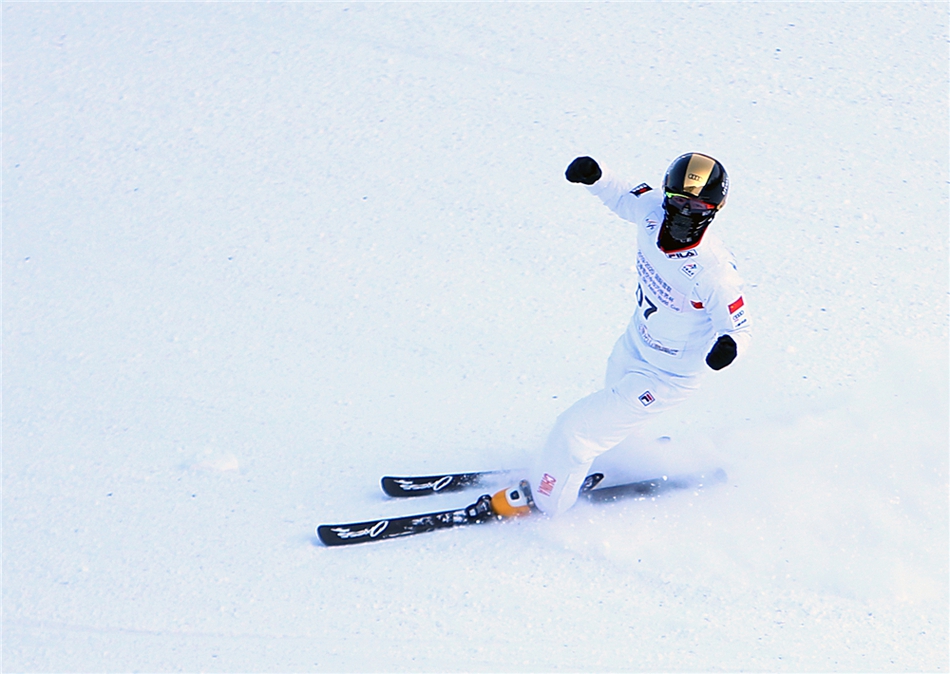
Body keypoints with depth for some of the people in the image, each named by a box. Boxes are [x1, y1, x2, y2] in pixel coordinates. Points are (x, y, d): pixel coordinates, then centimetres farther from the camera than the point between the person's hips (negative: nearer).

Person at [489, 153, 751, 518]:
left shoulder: (715, 272, -35)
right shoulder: (652, 210, -19)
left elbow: (739, 327, -23)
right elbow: (621, 195, 3)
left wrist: (727, 346, -46)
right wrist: (594, 176, -17)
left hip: (665, 376, -7)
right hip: (632, 347, 7)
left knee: (577, 427, -4)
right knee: (615, 404, 33)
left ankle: (543, 500, 22)